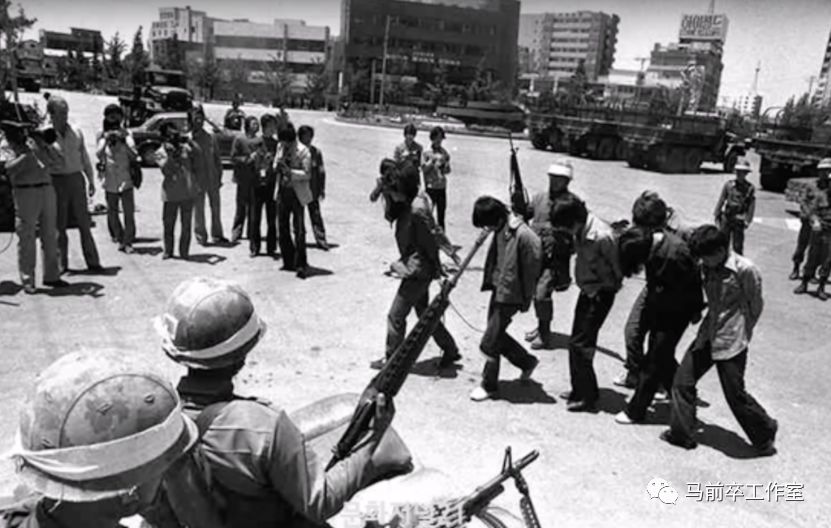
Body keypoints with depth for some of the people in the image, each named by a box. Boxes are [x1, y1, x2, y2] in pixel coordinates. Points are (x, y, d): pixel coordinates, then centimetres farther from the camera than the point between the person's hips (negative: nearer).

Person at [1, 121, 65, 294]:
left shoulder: (37, 146, 17)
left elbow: (59, 161, 12)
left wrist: (45, 145, 0)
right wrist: (28, 153, -18)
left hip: (47, 190, 4)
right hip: (25, 193, -4)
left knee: (50, 236, 7)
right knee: (27, 238, -3)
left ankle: (51, 275, 16)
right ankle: (27, 281, 1)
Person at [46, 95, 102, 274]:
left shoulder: (76, 131, 6)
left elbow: (85, 157, 13)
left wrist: (91, 180, 12)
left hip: (76, 178, 3)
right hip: (56, 181, -3)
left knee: (84, 222, 6)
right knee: (59, 225, 5)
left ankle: (92, 261, 11)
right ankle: (61, 264, 15)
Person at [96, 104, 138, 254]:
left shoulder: (126, 133, 3)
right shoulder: (102, 135, 5)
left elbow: (134, 155, -6)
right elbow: (99, 155, -6)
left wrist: (123, 140, -18)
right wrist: (106, 140, -18)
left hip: (126, 179, -1)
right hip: (110, 180, 2)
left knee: (129, 213, -7)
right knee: (112, 213, 8)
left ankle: (128, 242, 0)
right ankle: (120, 239, 22)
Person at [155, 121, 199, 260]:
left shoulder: (185, 148, 9)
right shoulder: (160, 153, 2)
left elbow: (197, 154, -9)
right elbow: (166, 170, -12)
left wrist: (188, 141, -20)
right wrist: (170, 155, -23)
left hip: (188, 192, 1)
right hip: (171, 194, -1)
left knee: (186, 224, 5)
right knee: (168, 224, 5)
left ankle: (184, 251, 15)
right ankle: (168, 251, 19)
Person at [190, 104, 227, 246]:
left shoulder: (211, 137, 6)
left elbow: (218, 158, 10)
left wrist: (219, 177, 5)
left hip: (213, 178, 3)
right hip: (197, 180, -3)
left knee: (216, 207, 9)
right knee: (198, 209, 2)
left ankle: (217, 235, 20)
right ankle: (201, 236, 14)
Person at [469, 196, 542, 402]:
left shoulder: (524, 236, -24)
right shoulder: (500, 231, 0)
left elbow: (532, 269, -18)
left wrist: (526, 301, -11)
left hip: (510, 296, -8)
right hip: (498, 290, 8)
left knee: (489, 344, -2)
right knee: (497, 335, 19)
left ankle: (489, 386, 19)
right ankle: (528, 362, 39)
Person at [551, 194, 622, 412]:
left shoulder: (601, 237, -27)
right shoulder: (581, 232, -1)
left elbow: (615, 270, -18)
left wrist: (600, 292, -9)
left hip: (600, 294, -8)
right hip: (587, 290, 8)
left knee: (579, 344, -4)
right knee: (578, 341, 15)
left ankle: (587, 396, 9)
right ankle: (580, 390, 30)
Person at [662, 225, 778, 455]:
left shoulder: (746, 270, -16)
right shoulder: (709, 268, 1)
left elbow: (756, 306, -5)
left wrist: (742, 334, 4)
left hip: (731, 343, -6)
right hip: (707, 336, 6)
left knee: (735, 395, 4)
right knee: (682, 381, 2)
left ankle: (765, 432, 31)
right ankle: (681, 434, 17)